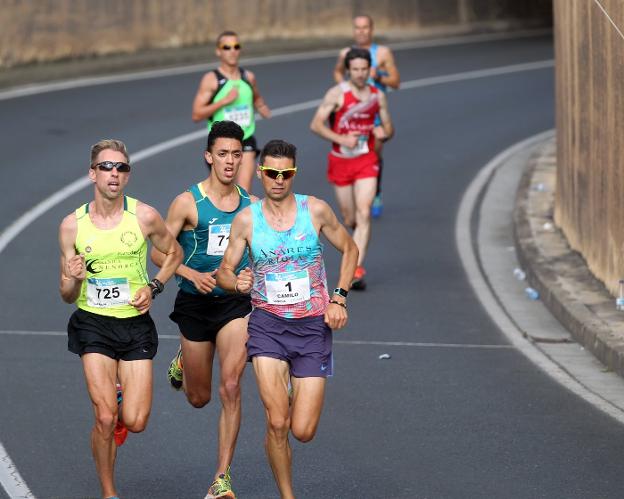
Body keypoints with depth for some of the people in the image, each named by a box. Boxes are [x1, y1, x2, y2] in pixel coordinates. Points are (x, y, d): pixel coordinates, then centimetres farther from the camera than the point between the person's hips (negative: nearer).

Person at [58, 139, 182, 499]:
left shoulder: (144, 217, -5)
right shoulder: (73, 225, -2)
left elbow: (174, 253, 14)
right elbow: (67, 296, 5)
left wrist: (153, 288, -2)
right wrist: (73, 280, -18)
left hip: (136, 325, 0)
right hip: (93, 324, 0)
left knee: (135, 422, -6)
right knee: (105, 419, -13)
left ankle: (122, 401, 32)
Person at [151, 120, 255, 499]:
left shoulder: (250, 205, 2)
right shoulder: (188, 202, -8)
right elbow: (159, 252, -5)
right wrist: (192, 274, -19)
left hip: (236, 301, 1)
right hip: (196, 302, -1)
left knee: (231, 387, -16)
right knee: (199, 398, 11)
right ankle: (183, 362, 50)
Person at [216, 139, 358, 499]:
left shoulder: (316, 210, -3)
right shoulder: (246, 219, -2)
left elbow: (350, 249, 12)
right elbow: (225, 271, 6)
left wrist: (339, 298, 1)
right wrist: (237, 282, -18)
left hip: (313, 326, 0)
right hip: (268, 324, 0)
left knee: (303, 431, -3)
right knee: (277, 424, -14)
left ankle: (300, 397, 33)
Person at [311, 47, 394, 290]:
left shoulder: (377, 95, 3)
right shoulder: (337, 93, -8)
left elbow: (388, 128, 14)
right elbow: (316, 124, -11)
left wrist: (384, 132, -11)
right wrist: (341, 139, -23)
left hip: (367, 160, 1)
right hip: (341, 160, -1)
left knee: (364, 214, -14)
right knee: (349, 219, 9)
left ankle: (356, 270, -16)